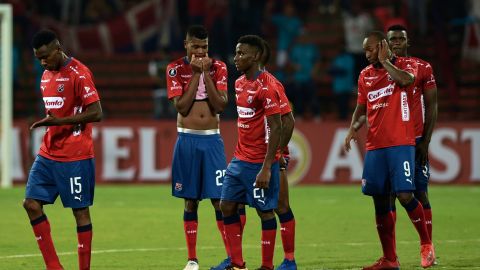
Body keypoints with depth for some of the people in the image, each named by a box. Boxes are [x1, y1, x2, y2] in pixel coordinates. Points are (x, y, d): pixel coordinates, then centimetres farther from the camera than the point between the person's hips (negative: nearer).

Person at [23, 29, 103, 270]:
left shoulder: (79, 74, -12)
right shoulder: (46, 76, 14)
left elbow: (96, 113, -17)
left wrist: (59, 121, -22)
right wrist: (48, 123, 9)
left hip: (75, 157, -8)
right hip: (47, 155, 8)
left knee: (80, 210, -2)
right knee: (31, 203, 0)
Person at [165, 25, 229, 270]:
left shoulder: (218, 67, 2)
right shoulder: (175, 69, -1)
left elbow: (220, 105, -8)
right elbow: (181, 107, -11)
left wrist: (206, 73, -13)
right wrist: (195, 74, -13)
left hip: (212, 140, 0)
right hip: (187, 139, 0)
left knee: (219, 199, -5)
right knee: (190, 201, 4)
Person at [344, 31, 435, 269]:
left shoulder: (406, 65, 1)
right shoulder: (365, 75, 16)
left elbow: (406, 80, -23)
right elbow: (361, 108, 23)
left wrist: (384, 61, -13)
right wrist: (353, 128, 4)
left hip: (400, 144, -5)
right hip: (375, 146, 5)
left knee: (405, 195, -15)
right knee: (380, 202, 4)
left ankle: (426, 245, 5)